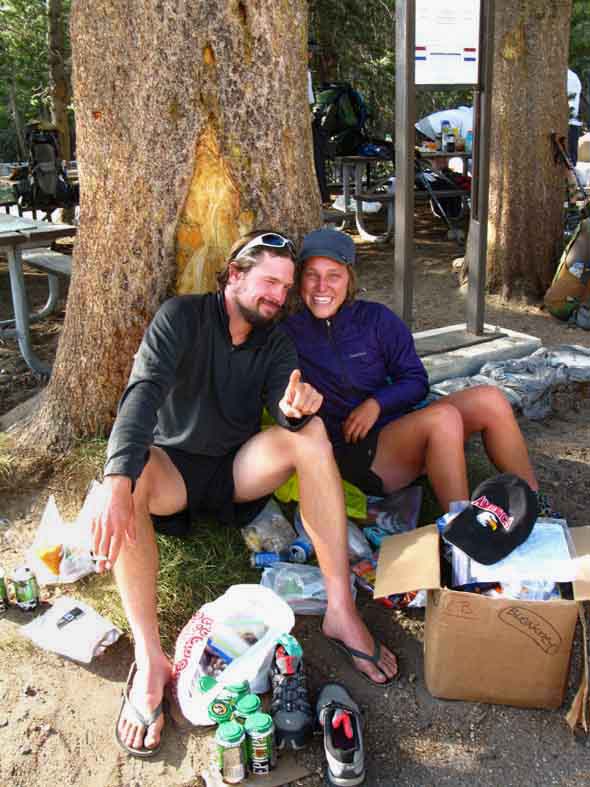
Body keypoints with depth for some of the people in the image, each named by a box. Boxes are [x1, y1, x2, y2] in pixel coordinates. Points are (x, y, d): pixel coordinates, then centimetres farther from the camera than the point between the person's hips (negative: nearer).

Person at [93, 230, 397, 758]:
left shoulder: (275, 341, 3)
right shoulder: (183, 317, -11)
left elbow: (288, 408, -14)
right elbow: (144, 391, -28)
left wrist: (296, 406, -42)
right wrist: (119, 483, -44)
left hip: (239, 468, 3)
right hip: (175, 466, -3)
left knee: (311, 433, -23)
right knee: (126, 479, -36)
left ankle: (341, 610, -26)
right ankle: (150, 661, -34)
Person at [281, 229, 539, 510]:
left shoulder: (375, 318, 4)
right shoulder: (287, 334, -2)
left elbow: (416, 381, 5)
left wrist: (377, 403, -12)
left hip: (398, 427, 5)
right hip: (352, 455, -4)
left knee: (489, 399, -15)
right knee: (443, 417, -30)